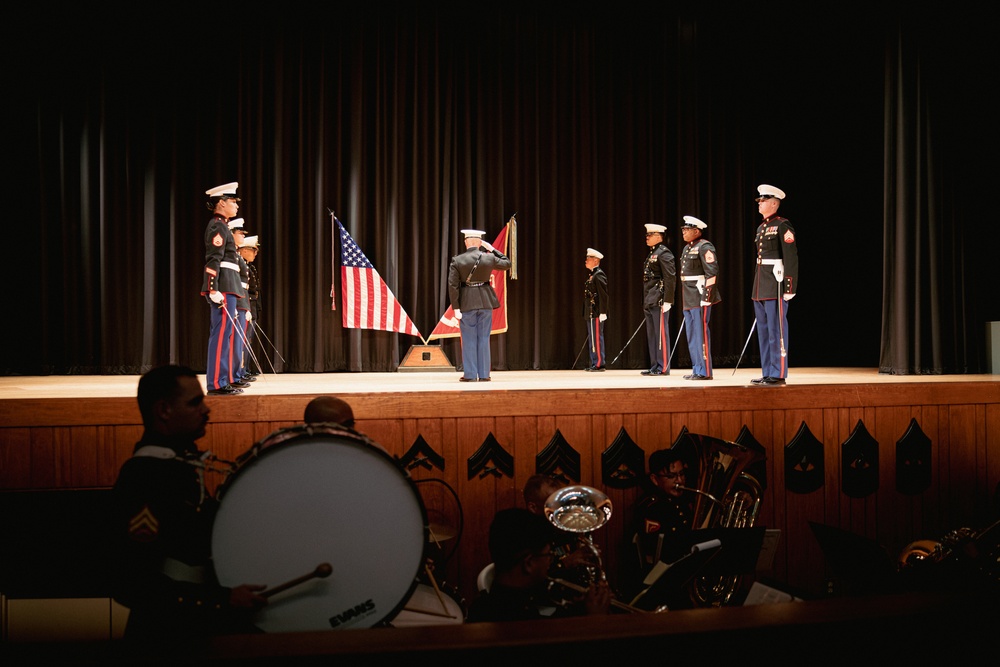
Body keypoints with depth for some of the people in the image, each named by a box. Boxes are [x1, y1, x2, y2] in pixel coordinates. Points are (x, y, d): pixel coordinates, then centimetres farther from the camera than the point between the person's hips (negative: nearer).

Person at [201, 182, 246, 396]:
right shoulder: (218, 226, -10)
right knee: (222, 334, -9)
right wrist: (214, 290, -25)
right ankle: (217, 383, -8)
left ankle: (221, 380, 15)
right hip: (223, 287, -10)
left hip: (226, 286, 10)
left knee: (222, 334, 11)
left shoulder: (220, 226, 21)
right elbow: (213, 260, -19)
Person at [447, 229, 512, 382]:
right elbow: (507, 263, 15)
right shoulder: (489, 258, -3)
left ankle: (470, 375, 5)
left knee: (469, 340, 5)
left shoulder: (457, 260, -6)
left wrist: (456, 308, -7)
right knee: (484, 339, 8)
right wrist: (492, 249, 16)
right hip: (485, 301, 1)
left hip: (466, 302, -1)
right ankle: (484, 374, 9)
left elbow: (453, 285, -10)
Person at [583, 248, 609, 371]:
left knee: (597, 338, -7)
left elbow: (603, 295, -17)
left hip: (596, 313, -10)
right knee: (592, 339, 12)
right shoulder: (592, 275, 18)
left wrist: (602, 313, -21)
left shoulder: (599, 275, -11)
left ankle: (599, 364, -3)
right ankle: (594, 363, 17)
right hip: (590, 313, 10)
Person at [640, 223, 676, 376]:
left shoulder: (663, 253, -8)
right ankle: (654, 367, 16)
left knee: (661, 334, -5)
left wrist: (667, 300, -20)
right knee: (651, 335, 11)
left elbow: (670, 277, -15)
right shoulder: (651, 254, 20)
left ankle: (663, 367, -1)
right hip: (649, 301, 10)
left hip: (659, 300, -10)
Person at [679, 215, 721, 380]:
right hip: (689, 299, 10)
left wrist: (706, 298, -21)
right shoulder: (687, 248, 18)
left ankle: (705, 371, -1)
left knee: (701, 333, -6)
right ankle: (697, 370, 20)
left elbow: (712, 273, -17)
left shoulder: (705, 247, -10)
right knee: (692, 336, 12)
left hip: (700, 299, -10)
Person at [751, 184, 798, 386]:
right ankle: (767, 373, 16)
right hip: (760, 287, 9)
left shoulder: (783, 225, -8)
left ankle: (778, 375, -2)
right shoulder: (761, 228, 18)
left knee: (776, 331, -6)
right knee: (763, 331, 10)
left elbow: (791, 257, -14)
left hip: (775, 286, -9)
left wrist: (789, 287, -19)